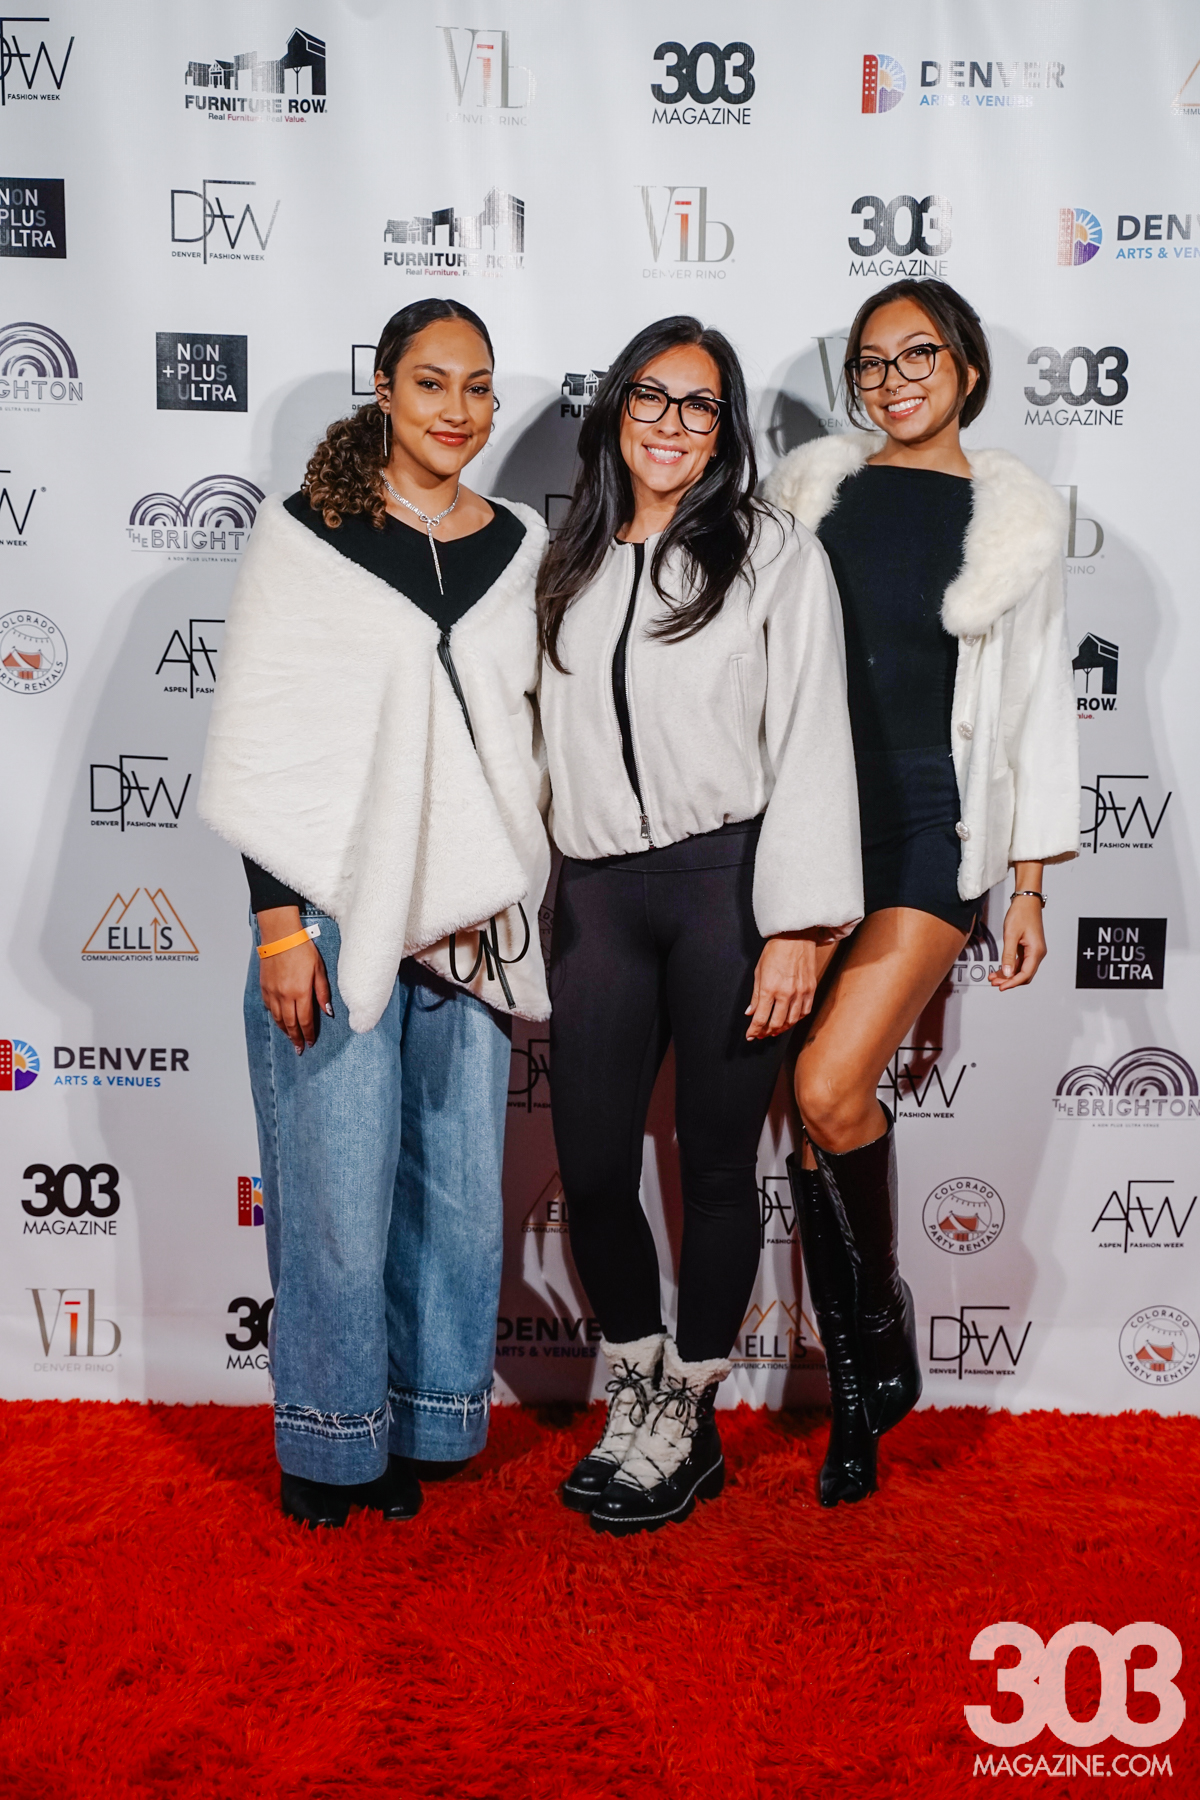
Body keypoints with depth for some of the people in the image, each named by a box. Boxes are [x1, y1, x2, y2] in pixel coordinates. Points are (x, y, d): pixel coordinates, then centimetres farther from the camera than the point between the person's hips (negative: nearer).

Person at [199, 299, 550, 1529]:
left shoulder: (518, 546, 10)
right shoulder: (308, 534, -1)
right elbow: (260, 740, -4)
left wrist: (517, 900, 11)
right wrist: (278, 922, -9)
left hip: (469, 911, 4)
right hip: (335, 907, -3)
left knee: (457, 1183, 8)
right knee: (339, 1188, 1)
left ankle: (416, 1425, 28)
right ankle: (329, 1436, 23)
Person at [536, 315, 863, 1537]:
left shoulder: (775, 554, 3)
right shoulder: (567, 567, 14)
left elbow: (812, 745, -4)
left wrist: (796, 927, -11)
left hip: (727, 882, -3)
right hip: (597, 892, 4)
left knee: (716, 1162, 5)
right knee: (591, 1169, 4)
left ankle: (689, 1416, 25)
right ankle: (638, 1383, 29)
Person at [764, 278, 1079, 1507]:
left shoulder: (1014, 518, 7)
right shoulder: (811, 486, 11)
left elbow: (1036, 699, 8)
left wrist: (1030, 882, 5)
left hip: (930, 824, -2)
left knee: (830, 1087, -17)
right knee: (817, 1106, 1)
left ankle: (884, 1318, 12)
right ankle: (856, 1392, 17)